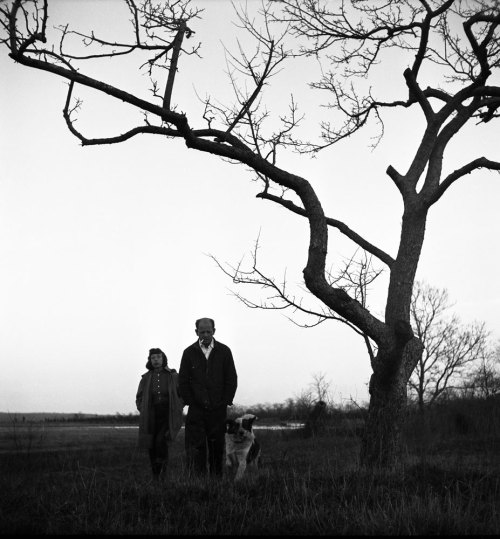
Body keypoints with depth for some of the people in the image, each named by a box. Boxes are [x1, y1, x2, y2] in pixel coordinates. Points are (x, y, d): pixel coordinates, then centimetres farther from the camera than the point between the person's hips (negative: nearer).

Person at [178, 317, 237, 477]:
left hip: (218, 409, 0)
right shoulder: (189, 353, 5)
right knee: (195, 447, -6)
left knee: (217, 447, 3)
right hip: (196, 409, 0)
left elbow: (232, 379, 6)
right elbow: (183, 381, 6)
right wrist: (190, 402, 0)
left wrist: (225, 402, 0)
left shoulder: (224, 351, 6)